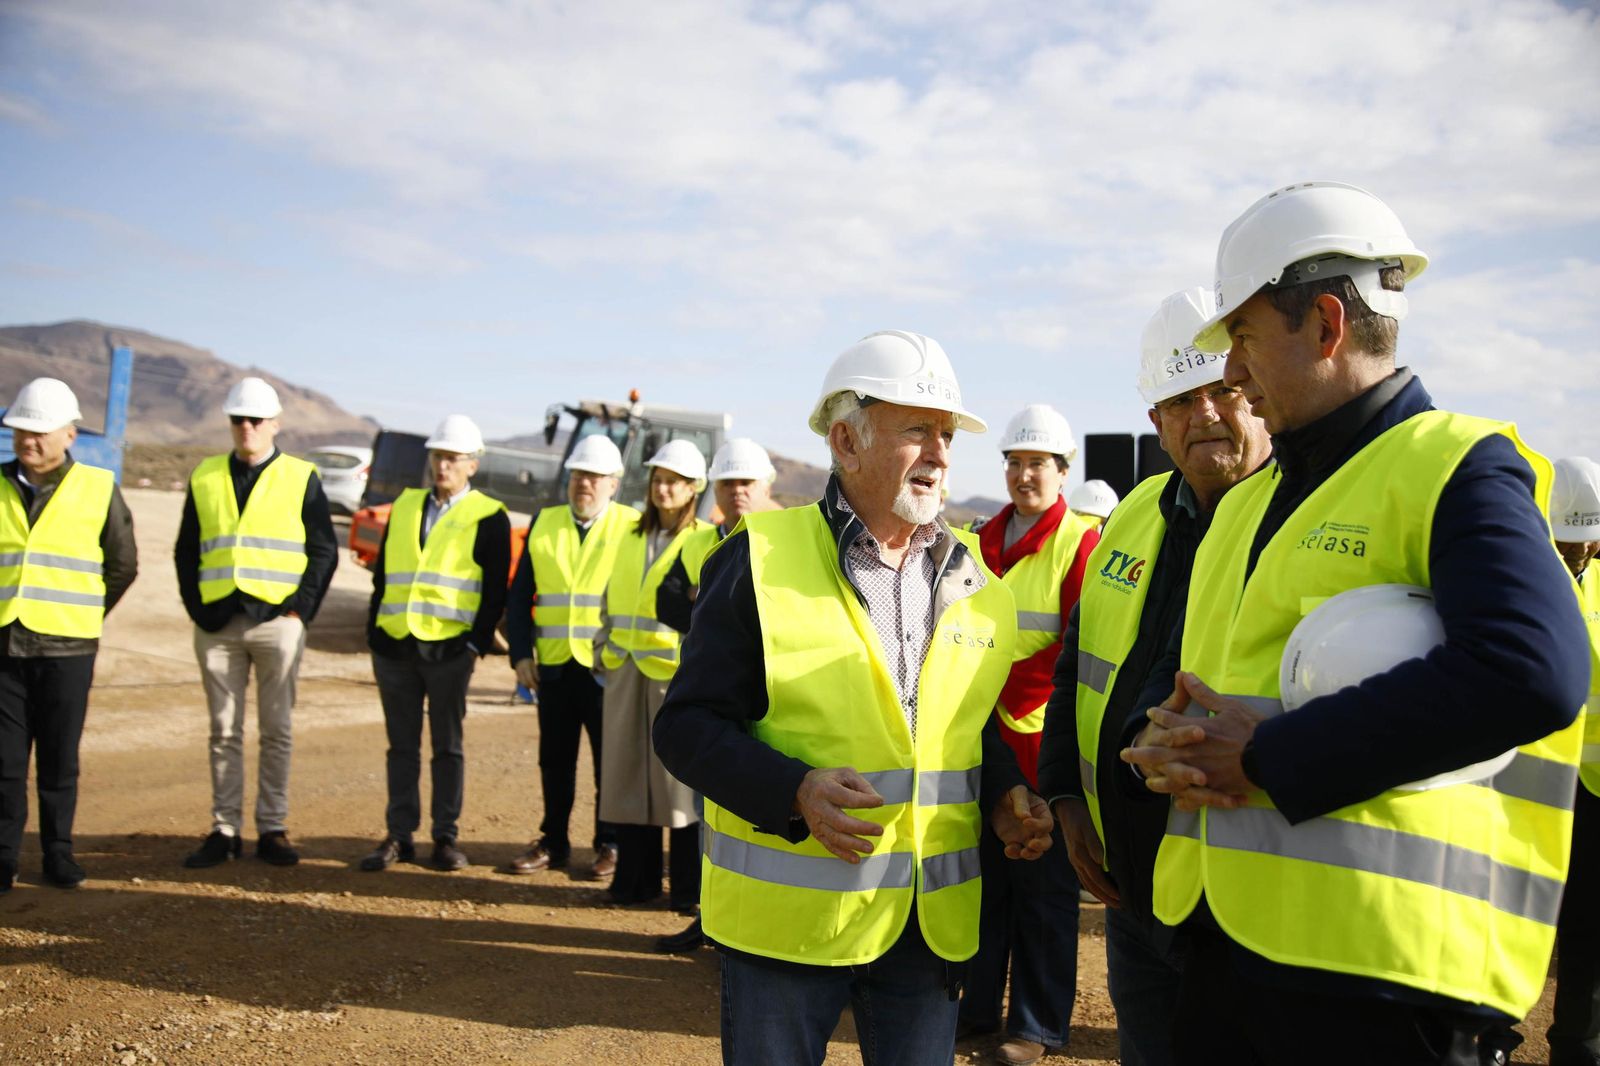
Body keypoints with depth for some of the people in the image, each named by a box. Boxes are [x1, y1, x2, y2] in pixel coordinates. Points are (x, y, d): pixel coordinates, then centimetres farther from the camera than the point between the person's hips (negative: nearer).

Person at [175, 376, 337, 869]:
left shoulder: (301, 478, 3)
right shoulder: (205, 477, 11)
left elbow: (324, 551, 2)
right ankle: (224, 830, 15)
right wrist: (195, 606, 1)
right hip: (216, 623, 2)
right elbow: (186, 551, 13)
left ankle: (272, 829, 12)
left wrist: (300, 607, -7)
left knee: (277, 731, 4)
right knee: (224, 731, 8)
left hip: (277, 620, -2)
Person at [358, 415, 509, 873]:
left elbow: (495, 591, -4)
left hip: (449, 649, -4)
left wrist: (477, 643, -10)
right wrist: (374, 629, 9)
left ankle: (447, 836, 13)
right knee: (401, 744, 10)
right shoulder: (404, 506, 14)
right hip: (394, 645, 4)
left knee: (447, 746, 5)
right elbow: (382, 574, 16)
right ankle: (399, 835, 18)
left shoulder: (488, 517, -1)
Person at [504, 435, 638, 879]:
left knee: (609, 759, 6)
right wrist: (520, 652, 0)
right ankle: (553, 843, 24)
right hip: (554, 664, 3)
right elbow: (520, 593, 9)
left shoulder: (632, 527, -1)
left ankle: (610, 846, 19)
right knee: (555, 759, 11)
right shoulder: (544, 524, 9)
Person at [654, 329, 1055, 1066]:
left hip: (932, 924, 4)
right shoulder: (759, 560, -8)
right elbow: (687, 724, -9)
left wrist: (1004, 797, -4)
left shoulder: (972, 583, 7)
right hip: (787, 918, -4)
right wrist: (795, 791, -24)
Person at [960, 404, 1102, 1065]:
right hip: (984, 739, 5)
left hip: (1044, 740, -5)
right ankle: (977, 1006, 30)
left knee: (1044, 890, 6)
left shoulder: (1082, 542, -8)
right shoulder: (985, 540, 10)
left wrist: (1005, 688, -18)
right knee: (984, 876, 15)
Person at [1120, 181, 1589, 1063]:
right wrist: (1166, 742, -4)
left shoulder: (1457, 468, -7)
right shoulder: (1247, 502, 17)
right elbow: (1178, 669, 21)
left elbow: (1531, 674, -24)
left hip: (1373, 957, -7)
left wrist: (1266, 757, -20)